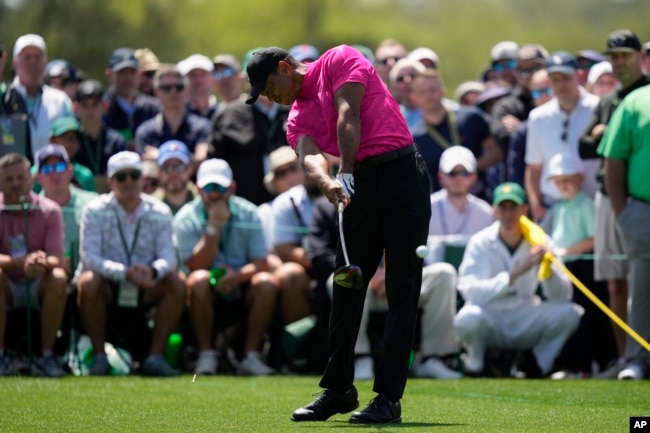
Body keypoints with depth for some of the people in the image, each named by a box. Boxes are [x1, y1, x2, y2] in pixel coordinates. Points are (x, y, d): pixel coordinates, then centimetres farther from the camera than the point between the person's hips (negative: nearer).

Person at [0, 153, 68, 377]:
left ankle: (46, 356, -24)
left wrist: (43, 264, -38)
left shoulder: (49, 210, -3)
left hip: (38, 285, 1)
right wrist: (22, 262, -36)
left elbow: (56, 259, -13)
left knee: (59, 278, -31)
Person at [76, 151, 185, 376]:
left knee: (178, 282, -22)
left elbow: (168, 256, -10)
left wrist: (152, 271, -35)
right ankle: (99, 356, -20)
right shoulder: (96, 210, -9)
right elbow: (90, 257, -19)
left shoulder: (159, 212, -1)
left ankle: (155, 356, -19)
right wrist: (126, 273, -34)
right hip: (107, 286, -3)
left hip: (145, 288, 3)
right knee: (88, 282, -35)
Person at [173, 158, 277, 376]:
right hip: (207, 297, -2)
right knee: (199, 280, -34)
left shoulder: (248, 214, 1)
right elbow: (196, 267, -16)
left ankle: (251, 356, -21)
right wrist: (213, 227, -22)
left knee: (267, 283, -27)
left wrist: (238, 276, -27)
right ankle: (206, 355, -23)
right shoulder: (186, 218, -4)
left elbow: (261, 263, -6)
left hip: (242, 297, 2)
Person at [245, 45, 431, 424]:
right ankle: (339, 389, 20)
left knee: (402, 289, -6)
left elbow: (348, 115, -11)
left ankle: (389, 397, -9)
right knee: (347, 287, 7)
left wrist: (346, 172, -22)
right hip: (361, 187, 7)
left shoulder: (340, 60, 3)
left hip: (402, 174, -7)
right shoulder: (297, 119, 16)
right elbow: (309, 154, -5)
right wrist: (325, 183, -28)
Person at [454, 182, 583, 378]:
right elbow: (470, 291, -26)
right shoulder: (481, 243, -10)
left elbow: (563, 295, -10)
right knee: (468, 318, -36)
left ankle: (539, 366, 1)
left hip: (526, 323, 2)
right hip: (490, 322, -2)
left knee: (569, 313, -22)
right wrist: (515, 274, -37)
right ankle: (475, 360, -2)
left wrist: (547, 268, -31)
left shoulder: (538, 242, -3)